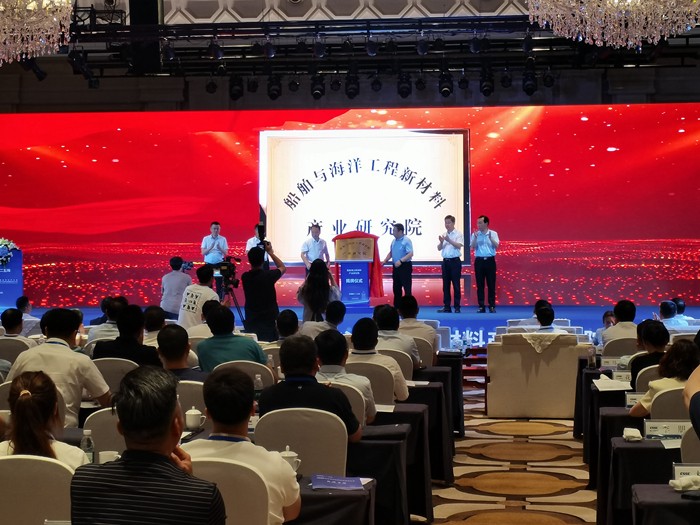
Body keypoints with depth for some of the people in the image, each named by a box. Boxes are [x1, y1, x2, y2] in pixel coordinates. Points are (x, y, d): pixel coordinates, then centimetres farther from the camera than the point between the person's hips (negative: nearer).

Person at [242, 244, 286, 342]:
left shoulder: (245, 277, -5)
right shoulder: (268, 275, -15)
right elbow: (283, 268, 6)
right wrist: (270, 252, 8)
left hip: (251, 321, 3)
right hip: (269, 320, -3)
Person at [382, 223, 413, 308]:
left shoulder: (406, 241, -13)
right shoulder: (394, 241, 12)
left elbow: (410, 254, -21)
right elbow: (391, 252, 22)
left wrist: (401, 261, -30)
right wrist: (385, 260, 7)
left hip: (405, 266, -8)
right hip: (396, 267, 8)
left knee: (407, 288, -6)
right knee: (396, 288, 12)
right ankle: (396, 306, 19)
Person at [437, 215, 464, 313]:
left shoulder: (458, 234, -2)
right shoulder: (444, 235, 13)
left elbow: (459, 245, -15)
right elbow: (439, 248, 9)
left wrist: (449, 240, -26)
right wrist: (441, 242, -11)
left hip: (455, 261, -5)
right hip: (445, 261, 5)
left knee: (456, 284, -3)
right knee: (445, 285, 5)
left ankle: (457, 307, 0)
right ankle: (446, 306, 9)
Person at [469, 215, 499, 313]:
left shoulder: (493, 233, 2)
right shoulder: (475, 234, 5)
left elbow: (496, 246, -10)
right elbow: (472, 247, -4)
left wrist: (490, 238, -25)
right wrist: (475, 237, -19)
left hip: (490, 260, -1)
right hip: (479, 261, 1)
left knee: (491, 284, 0)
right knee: (480, 284, 2)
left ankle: (492, 306, 5)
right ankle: (481, 306, 6)